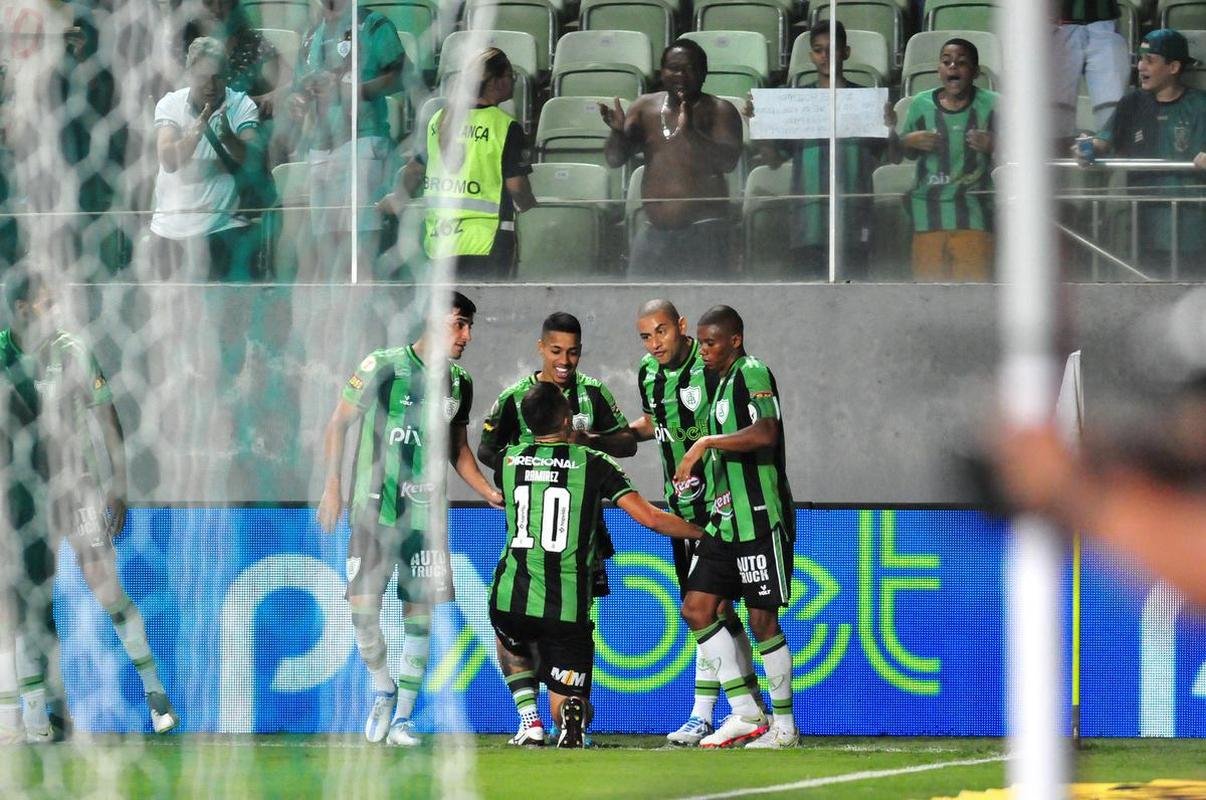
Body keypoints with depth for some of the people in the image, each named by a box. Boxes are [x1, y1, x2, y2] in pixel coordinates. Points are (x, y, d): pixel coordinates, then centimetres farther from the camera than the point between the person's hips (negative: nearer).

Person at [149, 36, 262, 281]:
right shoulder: (170, 104, -1)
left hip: (223, 228, -2)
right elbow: (169, 161, -16)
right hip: (170, 229, 2)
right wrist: (198, 128, -32)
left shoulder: (241, 105, -3)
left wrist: (228, 138, -37)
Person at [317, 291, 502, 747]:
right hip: (373, 508, -3)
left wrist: (490, 493, 10)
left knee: (419, 615, -1)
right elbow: (337, 425, 1)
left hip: (426, 514, 3)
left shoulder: (458, 384, 9)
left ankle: (402, 717, 8)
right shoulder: (382, 367, -6)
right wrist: (332, 486, -5)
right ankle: (384, 691, 17)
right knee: (363, 606, -8)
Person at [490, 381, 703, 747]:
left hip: (510, 600, 2)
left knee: (509, 642, 38)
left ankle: (529, 722, 17)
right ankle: (571, 713, -25)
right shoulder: (593, 463, -1)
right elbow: (651, 518, -5)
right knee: (567, 704, 12)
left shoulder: (509, 459, 6)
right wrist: (705, 534, 10)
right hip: (568, 608, -2)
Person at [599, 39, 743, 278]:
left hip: (703, 230, -4)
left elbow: (729, 162, -13)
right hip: (656, 231, 4)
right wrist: (618, 131, -13)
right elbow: (615, 158, 9)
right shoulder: (645, 107, 11)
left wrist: (691, 132, -26)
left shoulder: (719, 111, 0)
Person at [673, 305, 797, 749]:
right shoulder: (723, 382, 17)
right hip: (724, 520, 9)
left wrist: (707, 442, -22)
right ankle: (746, 713, 6)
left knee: (762, 620, -4)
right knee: (696, 609, 2)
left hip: (759, 520, -9)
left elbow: (765, 432, -27)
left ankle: (784, 726, 7)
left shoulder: (752, 372, -11)